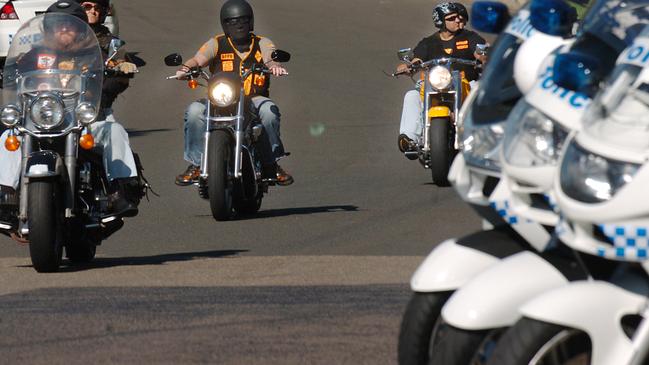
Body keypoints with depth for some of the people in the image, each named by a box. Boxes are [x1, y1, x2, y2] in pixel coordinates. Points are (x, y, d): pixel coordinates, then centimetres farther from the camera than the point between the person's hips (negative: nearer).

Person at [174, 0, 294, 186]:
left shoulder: (262, 44, 10)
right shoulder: (217, 44, 9)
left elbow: (270, 57, -12)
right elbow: (199, 58, -9)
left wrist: (274, 65, -38)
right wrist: (186, 67, -33)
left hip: (254, 99, 0)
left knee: (269, 110, -34)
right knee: (194, 111, -28)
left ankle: (272, 163, -21)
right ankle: (195, 164, -19)